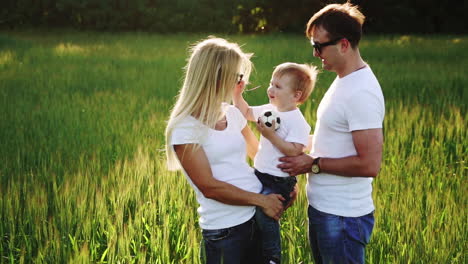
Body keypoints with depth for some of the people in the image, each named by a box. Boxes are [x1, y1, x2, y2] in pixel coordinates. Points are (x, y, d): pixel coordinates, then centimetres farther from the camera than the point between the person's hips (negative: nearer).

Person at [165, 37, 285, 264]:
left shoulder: (232, 114, 9)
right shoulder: (184, 128, -11)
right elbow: (209, 187, -15)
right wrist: (261, 200, -15)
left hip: (259, 218, 6)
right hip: (224, 231, -6)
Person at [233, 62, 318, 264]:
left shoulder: (297, 122, -16)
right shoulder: (269, 110, 8)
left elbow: (294, 151, -25)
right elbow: (246, 113, 24)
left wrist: (272, 135, -26)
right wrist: (237, 94, 9)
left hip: (279, 182, -9)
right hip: (259, 175, 9)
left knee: (264, 212, -26)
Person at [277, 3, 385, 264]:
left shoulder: (361, 93, -22)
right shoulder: (345, 80, 9)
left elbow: (370, 164, -26)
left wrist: (314, 164, -17)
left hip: (342, 217, -9)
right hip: (322, 207, 9)